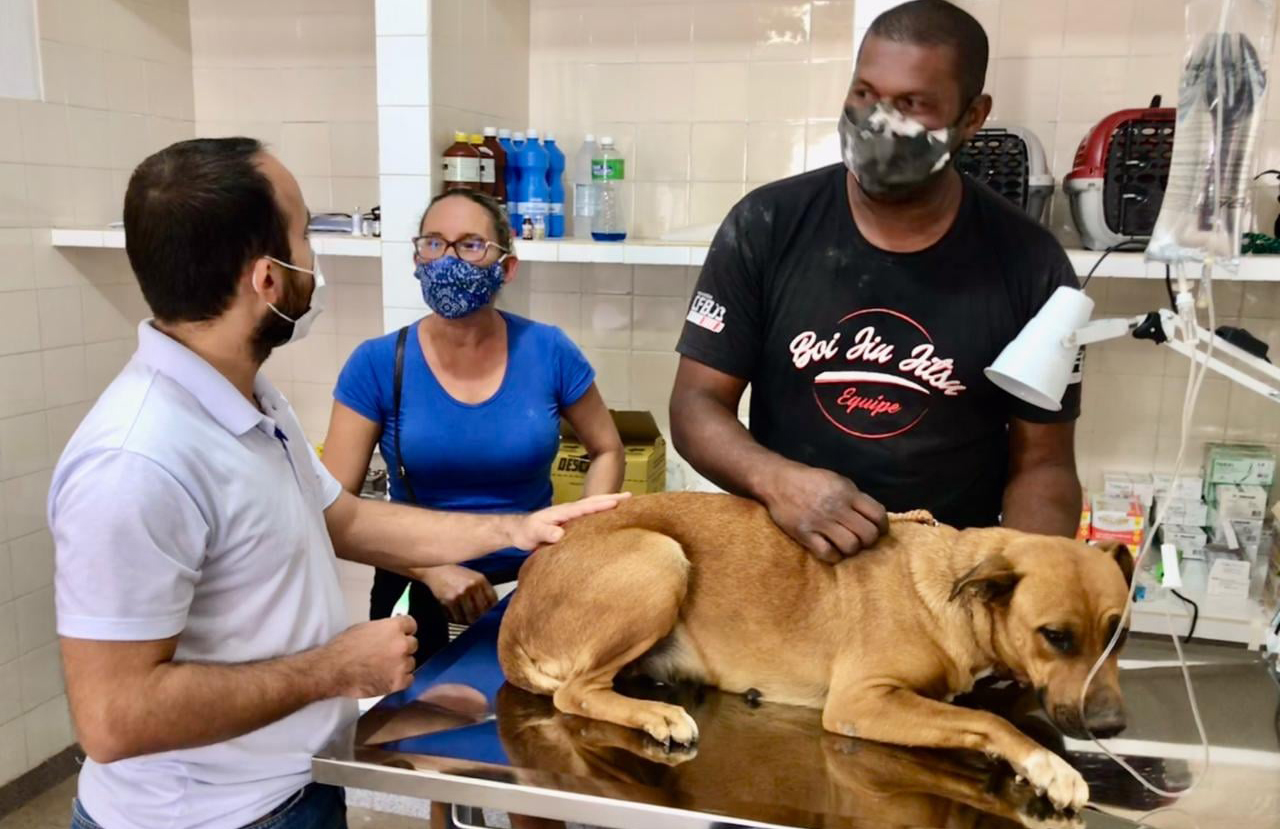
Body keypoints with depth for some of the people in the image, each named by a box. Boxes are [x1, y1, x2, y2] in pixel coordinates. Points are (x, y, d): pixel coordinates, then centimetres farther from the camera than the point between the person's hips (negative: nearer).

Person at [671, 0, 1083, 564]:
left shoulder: (1030, 264, -5)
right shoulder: (764, 227, -5)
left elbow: (1041, 462, 1)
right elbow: (697, 404, -4)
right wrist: (775, 480, -23)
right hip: (779, 557, 0)